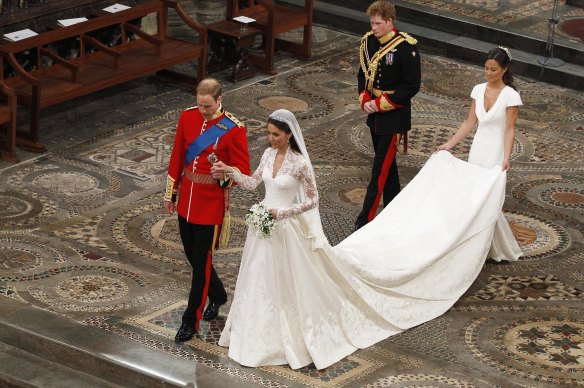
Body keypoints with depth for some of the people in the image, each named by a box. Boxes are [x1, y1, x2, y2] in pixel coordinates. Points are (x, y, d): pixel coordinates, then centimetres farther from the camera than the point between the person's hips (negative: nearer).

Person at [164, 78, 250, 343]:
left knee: (201, 261, 0)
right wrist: (170, 193, 13)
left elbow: (243, 170, -10)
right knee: (191, 255, 17)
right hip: (186, 200, 6)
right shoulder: (187, 117, 0)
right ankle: (217, 296, 42)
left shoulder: (234, 129, -15)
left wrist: (225, 176, -32)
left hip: (212, 203, -6)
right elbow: (177, 157, 9)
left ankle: (191, 321, 10)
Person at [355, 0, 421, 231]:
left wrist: (381, 104, -18)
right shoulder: (368, 41, 2)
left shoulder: (406, 47, -17)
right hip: (374, 115, 7)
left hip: (394, 117, -7)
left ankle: (365, 219, -6)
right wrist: (365, 99, -4)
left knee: (381, 167, -6)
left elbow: (411, 86, -16)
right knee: (387, 163, 17)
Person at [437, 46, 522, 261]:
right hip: (477, 149, 6)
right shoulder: (478, 90, 4)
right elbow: (469, 122, 9)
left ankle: (503, 250, 8)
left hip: (495, 152, -6)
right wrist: (450, 144, 4)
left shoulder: (510, 96, -12)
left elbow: (510, 130, -12)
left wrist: (506, 158, -23)